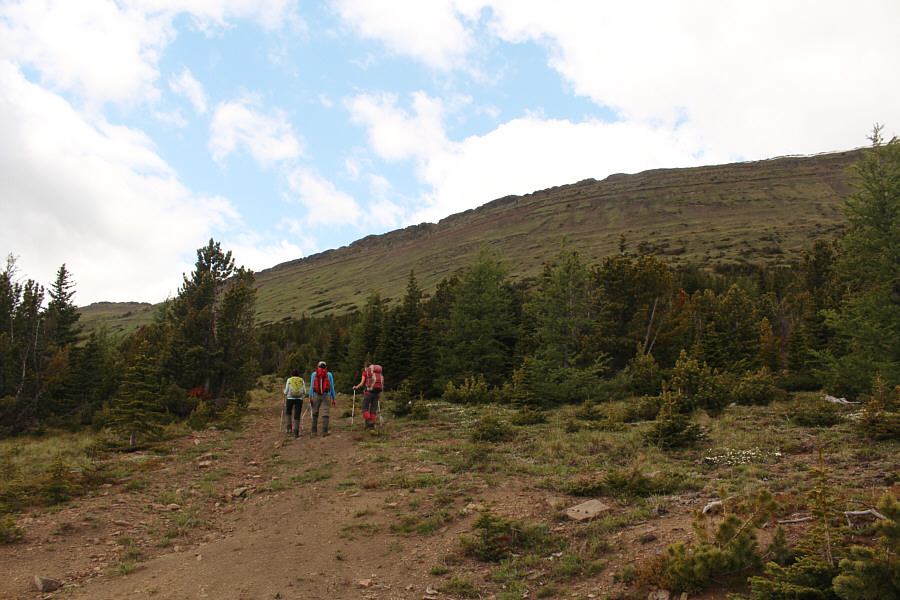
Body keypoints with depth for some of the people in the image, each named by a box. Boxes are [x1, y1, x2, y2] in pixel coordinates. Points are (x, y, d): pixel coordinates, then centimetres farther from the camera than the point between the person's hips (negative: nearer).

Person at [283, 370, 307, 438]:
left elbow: (286, 391, 7)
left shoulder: (289, 380, 9)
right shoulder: (302, 380, 13)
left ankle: (289, 427, 4)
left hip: (290, 398, -1)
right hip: (299, 399, 1)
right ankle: (296, 433, -6)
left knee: (288, 413, 22)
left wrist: (284, 391, 29)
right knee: (297, 416, 2)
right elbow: (304, 392, 11)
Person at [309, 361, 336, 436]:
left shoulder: (314, 374, 9)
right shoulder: (329, 374, 9)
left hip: (316, 396, 1)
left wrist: (310, 397, -1)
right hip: (326, 396, -1)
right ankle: (324, 431, -15)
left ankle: (314, 431, 9)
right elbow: (332, 387, 8)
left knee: (315, 414, 12)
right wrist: (333, 398, 11)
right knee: (325, 414, -4)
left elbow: (311, 386, 2)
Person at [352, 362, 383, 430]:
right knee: (373, 409, 7)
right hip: (377, 392, 4)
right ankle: (372, 425, -1)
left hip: (369, 391, -4)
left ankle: (368, 420, -17)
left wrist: (355, 387, 21)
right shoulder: (379, 373, 21)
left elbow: (361, 384, 3)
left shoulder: (365, 373, 9)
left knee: (365, 408, 4)